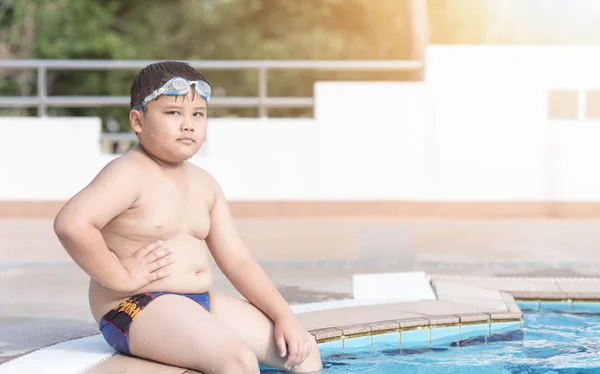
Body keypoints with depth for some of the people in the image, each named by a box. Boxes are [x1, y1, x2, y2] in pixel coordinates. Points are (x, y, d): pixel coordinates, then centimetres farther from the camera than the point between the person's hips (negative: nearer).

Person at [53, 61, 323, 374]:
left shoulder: (204, 184, 14)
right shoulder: (130, 174, -13)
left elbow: (237, 260, 15)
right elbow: (70, 223, -29)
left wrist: (284, 316, 7)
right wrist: (123, 276, -22)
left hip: (201, 302, 9)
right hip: (137, 307, -9)